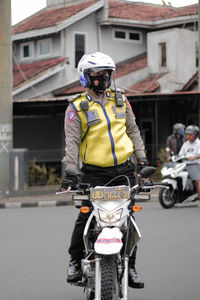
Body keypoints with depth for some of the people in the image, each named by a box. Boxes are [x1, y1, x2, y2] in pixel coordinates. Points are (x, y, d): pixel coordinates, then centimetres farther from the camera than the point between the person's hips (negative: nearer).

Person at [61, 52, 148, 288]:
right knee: (86, 216, -12)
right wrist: (69, 172, -16)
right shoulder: (77, 107, 0)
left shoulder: (121, 100, 13)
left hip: (124, 170, 4)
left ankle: (130, 267, 13)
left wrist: (141, 158, 9)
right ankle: (75, 261, 7)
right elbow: (72, 141, -6)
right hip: (94, 173, -3)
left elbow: (132, 130, 18)